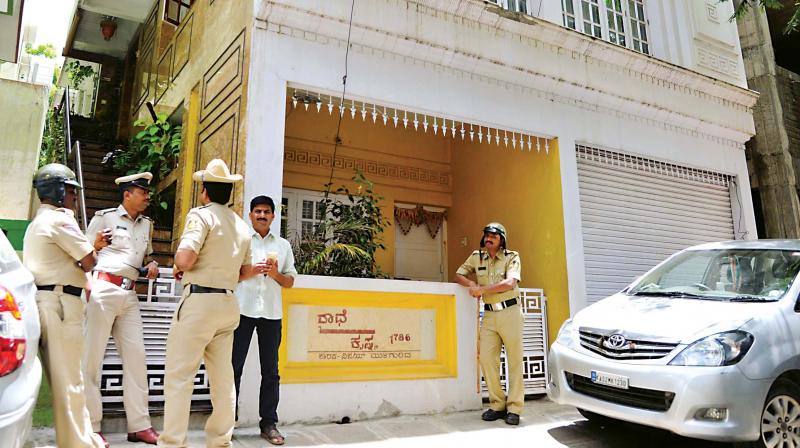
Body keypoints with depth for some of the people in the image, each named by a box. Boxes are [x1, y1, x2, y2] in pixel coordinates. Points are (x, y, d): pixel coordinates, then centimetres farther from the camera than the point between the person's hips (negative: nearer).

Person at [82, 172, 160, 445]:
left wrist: (152, 265, 5)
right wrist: (96, 246, -21)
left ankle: (139, 425, 6)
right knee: (92, 356, -3)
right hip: (103, 289, -6)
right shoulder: (105, 217, 0)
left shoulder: (146, 224, 17)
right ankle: (89, 426, 6)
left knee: (136, 355, 1)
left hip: (129, 294, 6)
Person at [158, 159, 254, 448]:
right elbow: (245, 271, 20)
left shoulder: (202, 215, -7)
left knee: (179, 374, 0)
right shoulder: (241, 225, 14)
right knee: (222, 375, 12)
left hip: (200, 300, -7)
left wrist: (179, 267, 2)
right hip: (229, 303, 7)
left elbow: (185, 258, -19)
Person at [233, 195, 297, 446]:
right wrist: (250, 271, -13)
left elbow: (290, 281, 13)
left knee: (270, 371, 4)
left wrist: (276, 274, -7)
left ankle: (269, 423, 11)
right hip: (243, 310, -2)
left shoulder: (283, 245, 14)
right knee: (234, 367, 2)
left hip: (271, 313, 2)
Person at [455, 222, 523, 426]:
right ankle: (497, 405, 9)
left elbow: (510, 283, -17)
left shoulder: (511, 257, -3)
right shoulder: (477, 257, 10)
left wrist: (481, 289, -14)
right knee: (487, 359, -2)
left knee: (515, 360, -1)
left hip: (510, 312, -4)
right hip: (489, 314, 4)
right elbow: (459, 275, 15)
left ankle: (514, 408, 4)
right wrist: (471, 284, -6)